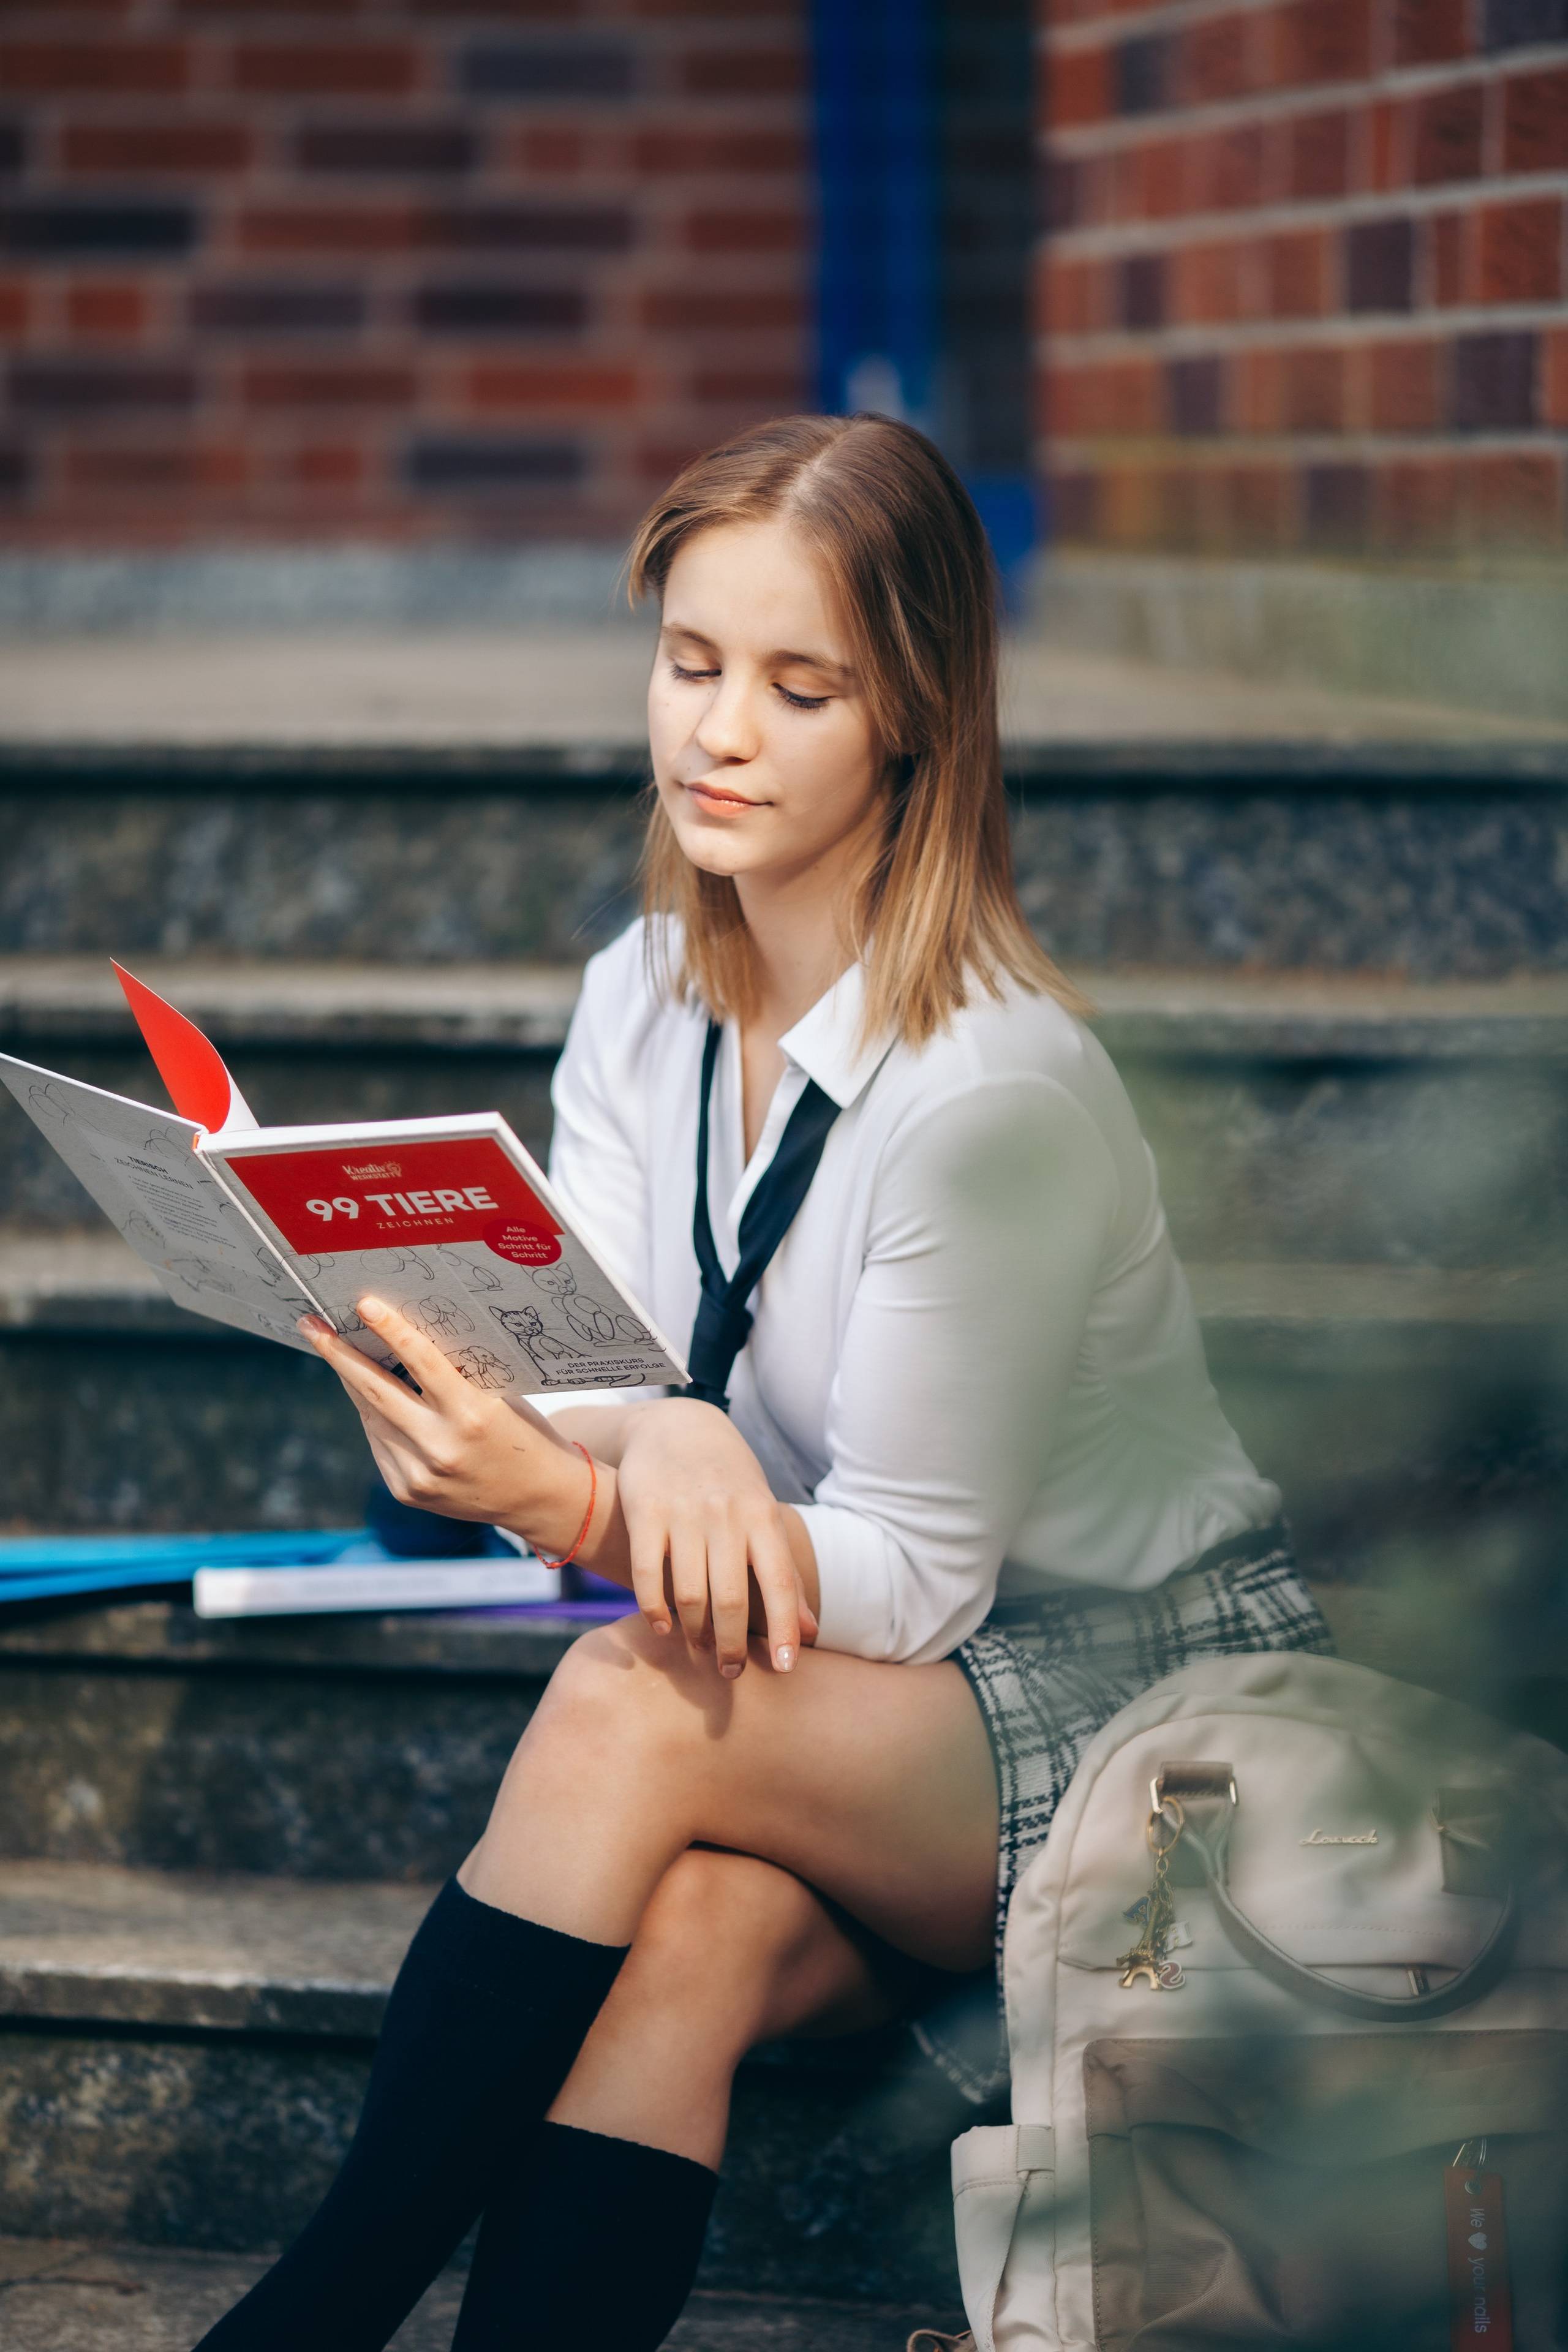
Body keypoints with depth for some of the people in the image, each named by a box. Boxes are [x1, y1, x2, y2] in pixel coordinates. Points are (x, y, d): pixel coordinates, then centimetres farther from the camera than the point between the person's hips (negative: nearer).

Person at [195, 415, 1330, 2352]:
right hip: (856, 1730, 5)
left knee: (630, 1707, -30)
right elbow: (577, 1390, -6)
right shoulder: (643, 1003, 2)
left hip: (1153, 1707, -5)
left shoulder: (991, 1088, -21)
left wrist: (568, 1508, -35)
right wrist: (661, 1441, -32)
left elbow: (914, 1578, -20)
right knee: (698, 1914, -30)